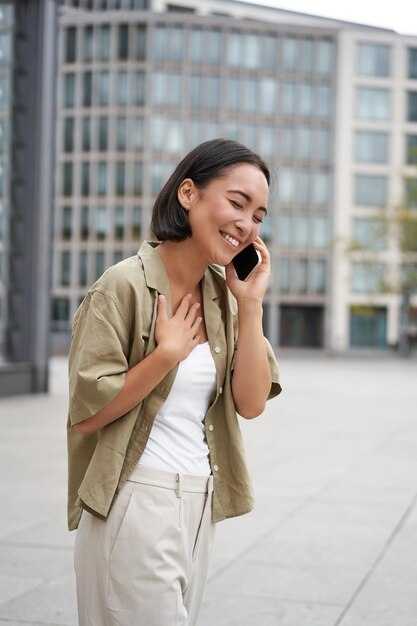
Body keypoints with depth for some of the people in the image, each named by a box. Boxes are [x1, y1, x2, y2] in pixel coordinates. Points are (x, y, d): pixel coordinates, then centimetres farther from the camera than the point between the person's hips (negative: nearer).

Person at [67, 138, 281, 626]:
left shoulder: (223, 294, 5)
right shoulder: (125, 285, -14)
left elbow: (251, 403, 0)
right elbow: (85, 416, -15)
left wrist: (250, 303, -6)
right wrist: (168, 353, -18)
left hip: (199, 503, 7)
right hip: (135, 500, -7)